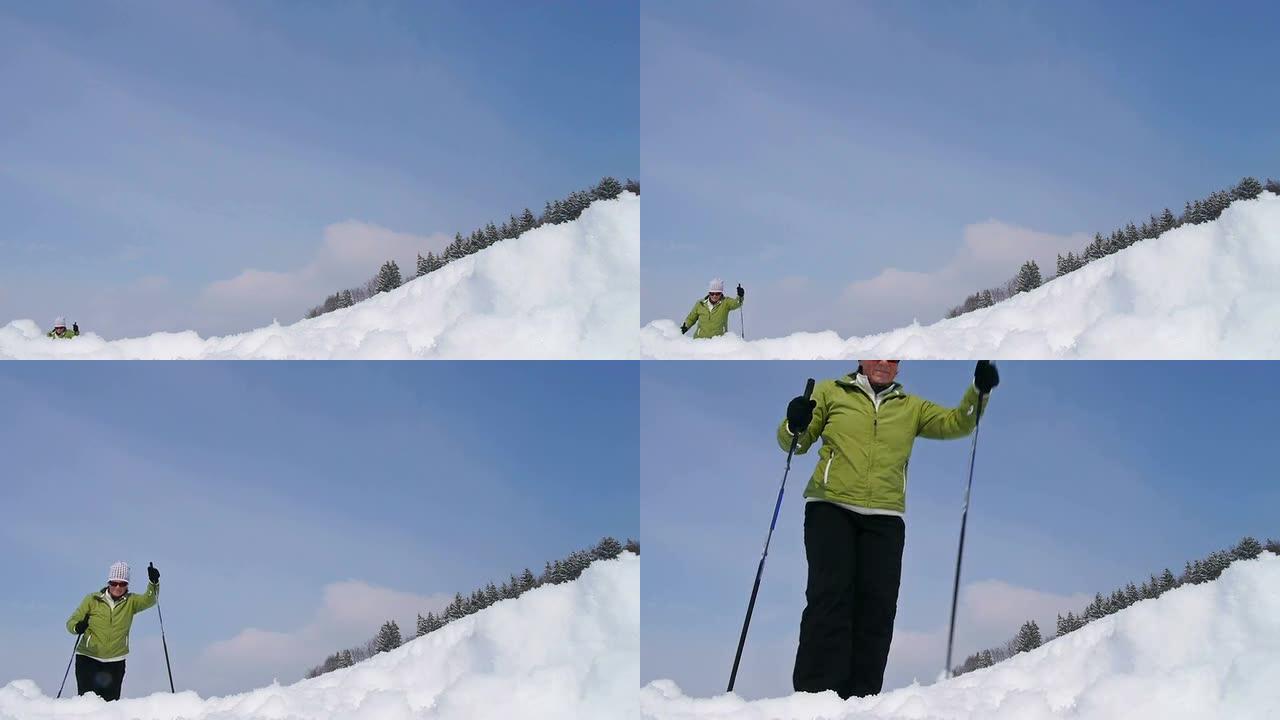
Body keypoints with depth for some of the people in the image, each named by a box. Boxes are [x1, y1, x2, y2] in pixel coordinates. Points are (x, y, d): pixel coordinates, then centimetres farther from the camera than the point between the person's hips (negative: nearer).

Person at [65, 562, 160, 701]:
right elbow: (71, 621, -1)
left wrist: (154, 583, -32)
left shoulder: (131, 602, 3)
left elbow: (149, 600, -14)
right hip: (88, 658, -2)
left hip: (115, 662, 2)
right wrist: (77, 627, -25)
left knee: (111, 702, 2)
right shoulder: (92, 599, -2)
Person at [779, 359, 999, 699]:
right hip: (831, 508, -3)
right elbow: (794, 443, 12)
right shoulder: (831, 392, 14)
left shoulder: (911, 407, 21)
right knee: (830, 596, -14)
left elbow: (955, 423, 11)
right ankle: (814, 691, -18)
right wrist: (795, 426, -11)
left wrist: (979, 391, -6)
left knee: (877, 605, -6)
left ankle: (861, 693, -4)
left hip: (885, 518, 3)